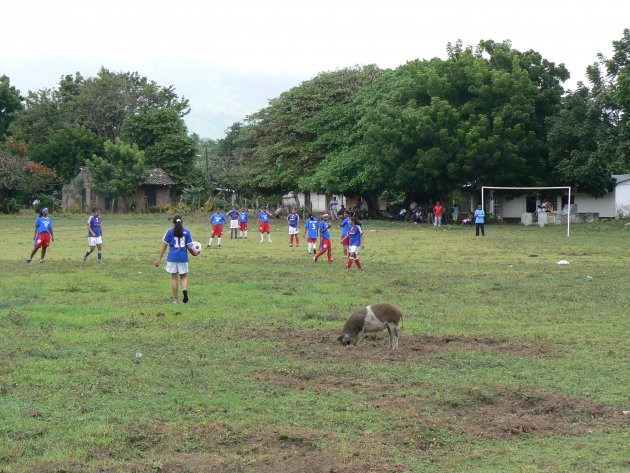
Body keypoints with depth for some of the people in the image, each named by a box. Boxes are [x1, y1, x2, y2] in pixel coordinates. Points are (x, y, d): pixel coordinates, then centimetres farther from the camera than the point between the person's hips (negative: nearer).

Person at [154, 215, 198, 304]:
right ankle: (185, 289, -18)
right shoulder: (187, 231, 2)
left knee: (174, 277, 8)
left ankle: (175, 299, 9)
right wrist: (194, 253, 17)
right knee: (184, 276, 13)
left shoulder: (170, 231, 1)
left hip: (172, 257, -1)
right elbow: (189, 246, -2)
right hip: (183, 258, 1)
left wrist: (159, 258, 2)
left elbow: (164, 245, -1)